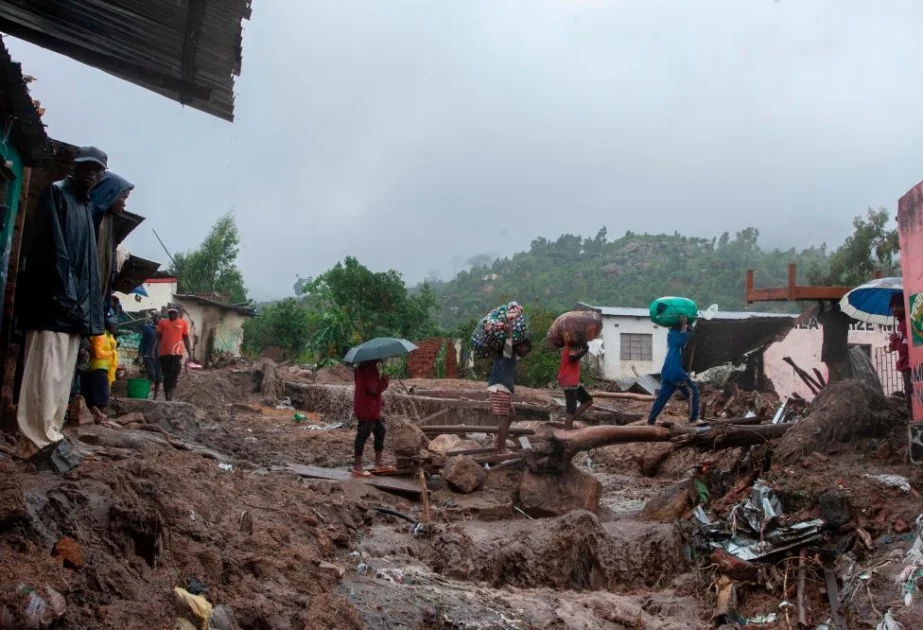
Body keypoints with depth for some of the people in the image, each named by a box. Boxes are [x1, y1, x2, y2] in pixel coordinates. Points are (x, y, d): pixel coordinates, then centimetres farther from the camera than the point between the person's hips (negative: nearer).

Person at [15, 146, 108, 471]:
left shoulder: (88, 207, 23)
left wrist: (89, 305, 13)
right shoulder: (55, 193, -1)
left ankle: (48, 434, 12)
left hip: (76, 303, 9)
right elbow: (51, 247, -13)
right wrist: (64, 294, -21)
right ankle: (40, 439, -7)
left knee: (63, 373, 8)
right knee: (47, 370, -10)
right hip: (53, 300, -8)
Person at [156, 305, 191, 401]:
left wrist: (189, 352, 5)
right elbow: (158, 337, 9)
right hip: (164, 353, 2)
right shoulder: (162, 322, 7)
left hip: (177, 353, -2)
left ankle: (170, 396, -15)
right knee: (166, 375, 8)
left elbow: (186, 339, 9)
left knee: (174, 375, -12)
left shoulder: (183, 323, 6)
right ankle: (167, 397, 15)